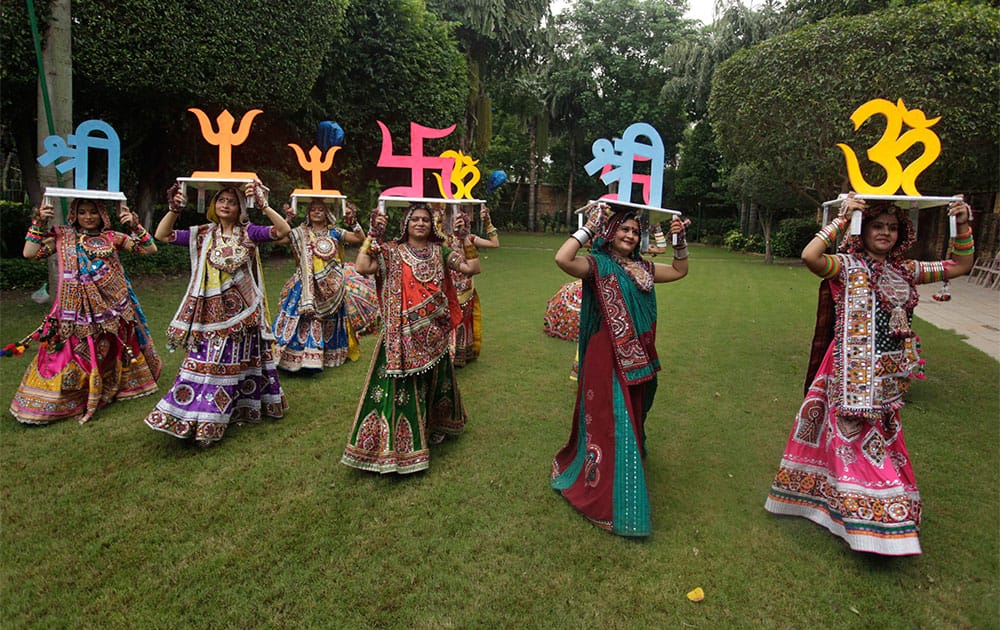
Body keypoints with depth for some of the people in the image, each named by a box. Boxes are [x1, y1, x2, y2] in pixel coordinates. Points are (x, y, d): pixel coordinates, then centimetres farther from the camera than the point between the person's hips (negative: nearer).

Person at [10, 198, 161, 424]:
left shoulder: (111, 237, 5)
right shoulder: (62, 236, 7)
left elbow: (150, 249, 0)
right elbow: (30, 253, -2)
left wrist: (135, 226, -11)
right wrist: (39, 223, -4)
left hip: (110, 307, 1)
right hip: (76, 309, 0)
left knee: (108, 354, 12)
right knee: (69, 354, -1)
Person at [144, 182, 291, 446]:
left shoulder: (248, 233, -1)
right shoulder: (202, 234, 4)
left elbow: (283, 230, -14)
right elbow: (162, 235, 0)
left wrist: (263, 204, -24)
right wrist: (174, 209, -13)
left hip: (242, 311, -1)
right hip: (211, 312, 1)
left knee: (239, 362, 11)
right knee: (206, 363, 0)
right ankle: (199, 419, 10)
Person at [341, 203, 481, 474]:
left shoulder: (440, 252, 7)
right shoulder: (392, 252, -2)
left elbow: (473, 268, -1)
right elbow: (362, 267, -19)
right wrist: (373, 234, -15)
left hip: (433, 334, 4)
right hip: (402, 334, -4)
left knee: (434, 382, 18)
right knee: (399, 386, -3)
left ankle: (432, 430, 42)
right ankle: (394, 444, 11)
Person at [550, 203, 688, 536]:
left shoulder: (643, 268, 12)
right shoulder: (597, 265, -9)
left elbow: (680, 271, 26)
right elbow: (562, 259, -28)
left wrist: (680, 240, 12)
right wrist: (589, 228, -20)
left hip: (639, 357, 7)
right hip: (607, 357, -7)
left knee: (631, 418, 20)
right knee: (611, 424, -2)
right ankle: (609, 501, 13)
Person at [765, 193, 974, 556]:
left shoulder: (905, 271, 10)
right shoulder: (847, 266, -7)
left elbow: (960, 266, 18)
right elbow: (809, 257, -27)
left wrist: (962, 227, 5)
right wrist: (841, 219, -22)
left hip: (888, 374, 6)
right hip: (852, 371, -6)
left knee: (881, 440, 16)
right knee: (852, 437, 0)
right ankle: (867, 518, 16)